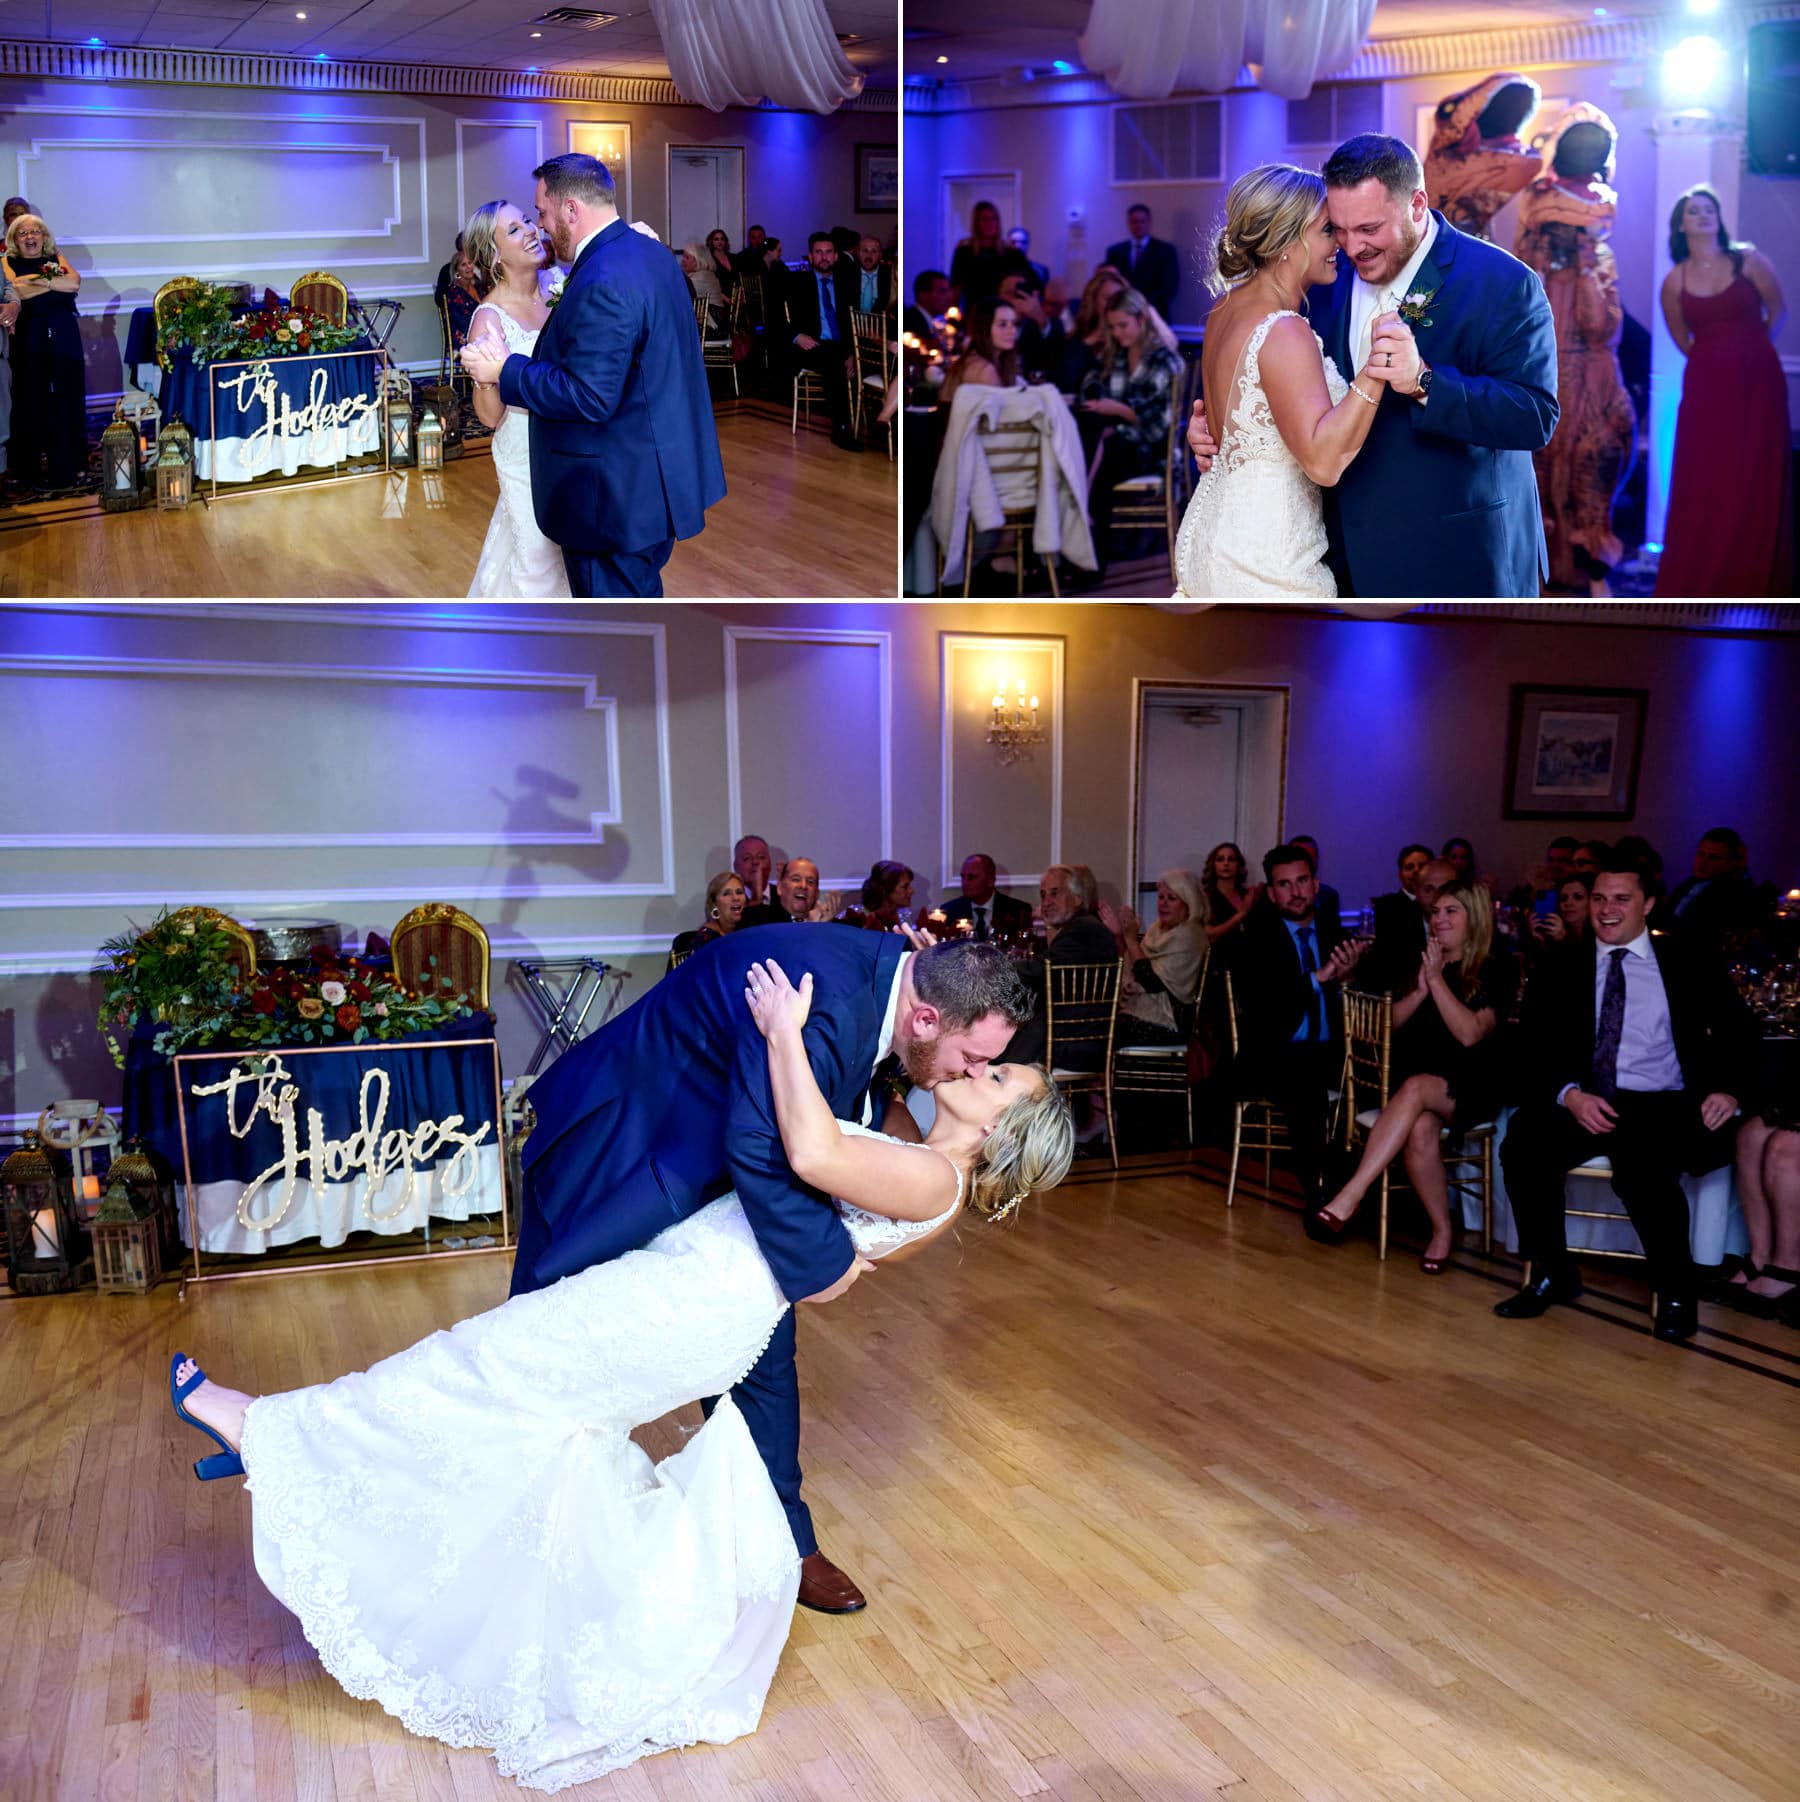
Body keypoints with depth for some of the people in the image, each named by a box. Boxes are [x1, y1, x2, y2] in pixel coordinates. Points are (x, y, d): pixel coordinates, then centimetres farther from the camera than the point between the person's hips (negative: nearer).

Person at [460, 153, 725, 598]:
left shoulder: (602, 282, -24)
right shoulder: (651, 253, 8)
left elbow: (589, 397, -27)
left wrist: (506, 370, -18)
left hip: (616, 495, -10)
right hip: (659, 476, 10)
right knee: (640, 592, 24)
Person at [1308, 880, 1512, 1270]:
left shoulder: (1495, 972, 1)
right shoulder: (1420, 961, 14)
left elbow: (1470, 1034, -13)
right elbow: (1389, 1022, 9)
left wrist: (1437, 981, -14)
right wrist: (1420, 989, -6)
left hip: (1470, 1087, -3)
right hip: (1415, 1075, 3)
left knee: (1416, 1089, -37)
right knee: (1420, 1127, -33)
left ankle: (1347, 1201, -46)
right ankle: (1442, 1230, -15)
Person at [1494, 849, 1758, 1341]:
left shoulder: (1691, 965, 12)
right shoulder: (1562, 973, 13)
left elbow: (1738, 1033, 9)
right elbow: (1536, 1052, 6)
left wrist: (1728, 1088, -11)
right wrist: (1570, 1094, -15)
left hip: (1664, 1109, -2)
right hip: (1584, 1105, 2)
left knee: (1641, 1164, -35)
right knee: (1522, 1148, -27)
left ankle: (1675, 1291, -9)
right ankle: (1553, 1275, -5)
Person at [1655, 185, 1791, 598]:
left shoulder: (1749, 261, -1)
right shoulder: (1674, 281, 3)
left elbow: (1778, 312, 8)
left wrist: (1749, 353, 11)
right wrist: (1718, 358, 10)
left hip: (1757, 383, -1)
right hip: (1706, 388, 1)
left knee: (1757, 484, 2)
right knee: (1703, 487, -1)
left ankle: (1753, 582, 10)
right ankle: (1696, 582, 6)